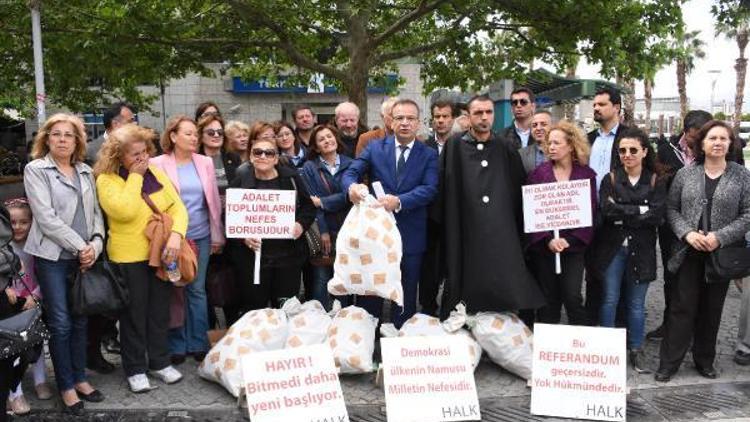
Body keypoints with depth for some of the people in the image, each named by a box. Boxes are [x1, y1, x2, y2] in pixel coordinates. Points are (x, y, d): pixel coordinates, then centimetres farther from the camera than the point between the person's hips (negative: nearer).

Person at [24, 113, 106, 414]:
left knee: (80, 321, 11)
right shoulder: (35, 169, -2)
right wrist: (79, 246, -13)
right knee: (60, 324, 0)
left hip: (84, 257, 4)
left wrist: (95, 245, -6)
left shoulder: (86, 172, 12)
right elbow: (46, 218, -11)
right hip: (53, 257, -4)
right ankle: (66, 386, 12)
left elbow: (96, 212, 10)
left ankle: (80, 378, 23)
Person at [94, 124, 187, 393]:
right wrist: (134, 176, -18)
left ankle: (160, 362, 30)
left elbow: (177, 207, 1)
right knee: (134, 315, 7)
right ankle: (135, 369, 22)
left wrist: (176, 234, -17)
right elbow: (125, 211, -26)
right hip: (129, 259, -5)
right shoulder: (106, 180, -10)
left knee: (160, 311, 15)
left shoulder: (156, 173, 6)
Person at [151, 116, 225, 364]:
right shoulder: (158, 164, -3)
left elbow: (214, 200, 8)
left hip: (201, 236, 2)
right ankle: (176, 345, 18)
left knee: (197, 289, 9)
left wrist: (217, 235, 7)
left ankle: (198, 344, 20)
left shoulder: (205, 163, 6)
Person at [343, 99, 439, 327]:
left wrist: (399, 201, -28)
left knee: (405, 299, 11)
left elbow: (430, 188, -12)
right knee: (370, 296, 11)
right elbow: (351, 172, -4)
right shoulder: (375, 147, 5)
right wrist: (352, 186, -29)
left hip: (410, 237, 0)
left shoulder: (429, 154, 2)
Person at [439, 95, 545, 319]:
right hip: (467, 232, -2)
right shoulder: (454, 149, 3)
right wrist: (447, 225, -4)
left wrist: (519, 230, 9)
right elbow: (443, 192, 1)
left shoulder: (506, 150, 10)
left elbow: (520, 191, 13)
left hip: (503, 234, 2)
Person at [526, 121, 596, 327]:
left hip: (574, 246, -1)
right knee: (548, 299, 7)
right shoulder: (539, 172, 2)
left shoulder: (587, 174, 3)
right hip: (543, 246, 1)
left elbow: (590, 211, -2)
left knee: (572, 297, -5)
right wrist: (548, 240, -15)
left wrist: (568, 240, -14)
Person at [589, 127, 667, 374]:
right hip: (612, 249, 0)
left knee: (636, 303, 8)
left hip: (641, 251, 0)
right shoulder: (610, 179, 2)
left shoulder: (656, 181, 3)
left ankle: (636, 351, 21)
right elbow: (606, 210, -13)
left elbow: (657, 216, -10)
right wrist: (640, 210, -15)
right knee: (610, 299, 4)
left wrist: (622, 214, -13)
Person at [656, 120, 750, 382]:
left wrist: (720, 237, -16)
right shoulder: (685, 174, 2)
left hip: (722, 254, 0)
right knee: (682, 308, 2)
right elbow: (672, 209, 3)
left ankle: (705, 361, 27)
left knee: (711, 310, 12)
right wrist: (687, 233, -14)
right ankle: (669, 363, 9)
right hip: (688, 253, 0)